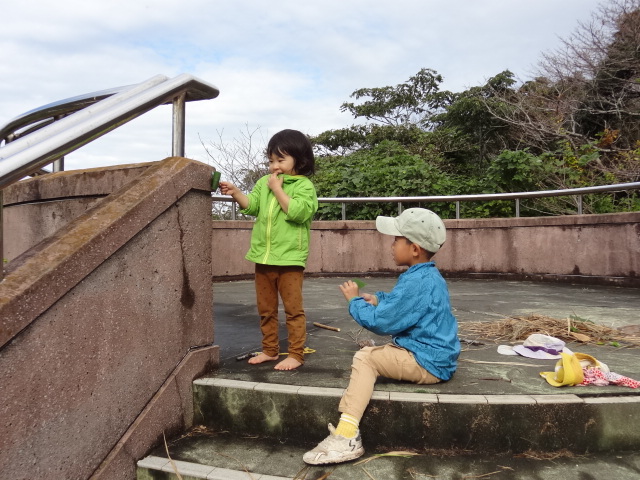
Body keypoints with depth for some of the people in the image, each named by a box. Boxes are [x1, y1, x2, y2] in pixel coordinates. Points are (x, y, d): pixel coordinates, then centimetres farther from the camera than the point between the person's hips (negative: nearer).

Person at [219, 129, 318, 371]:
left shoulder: (304, 185, -5)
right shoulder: (264, 182, 12)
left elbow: (298, 211, -20)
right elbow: (251, 206, 5)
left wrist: (277, 188, -15)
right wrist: (235, 193, -12)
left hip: (290, 257, -6)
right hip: (263, 257, 6)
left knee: (293, 308, 2)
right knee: (265, 309, 15)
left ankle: (296, 354, 13)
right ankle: (270, 349, 28)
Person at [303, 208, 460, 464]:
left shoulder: (416, 282, -24)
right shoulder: (428, 276, 10)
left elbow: (381, 322, -21)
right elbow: (403, 304, 27)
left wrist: (355, 301, -5)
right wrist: (378, 299, 9)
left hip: (427, 363, -11)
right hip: (433, 357, 11)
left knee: (364, 358, -13)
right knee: (371, 353, 16)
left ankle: (347, 437, -18)